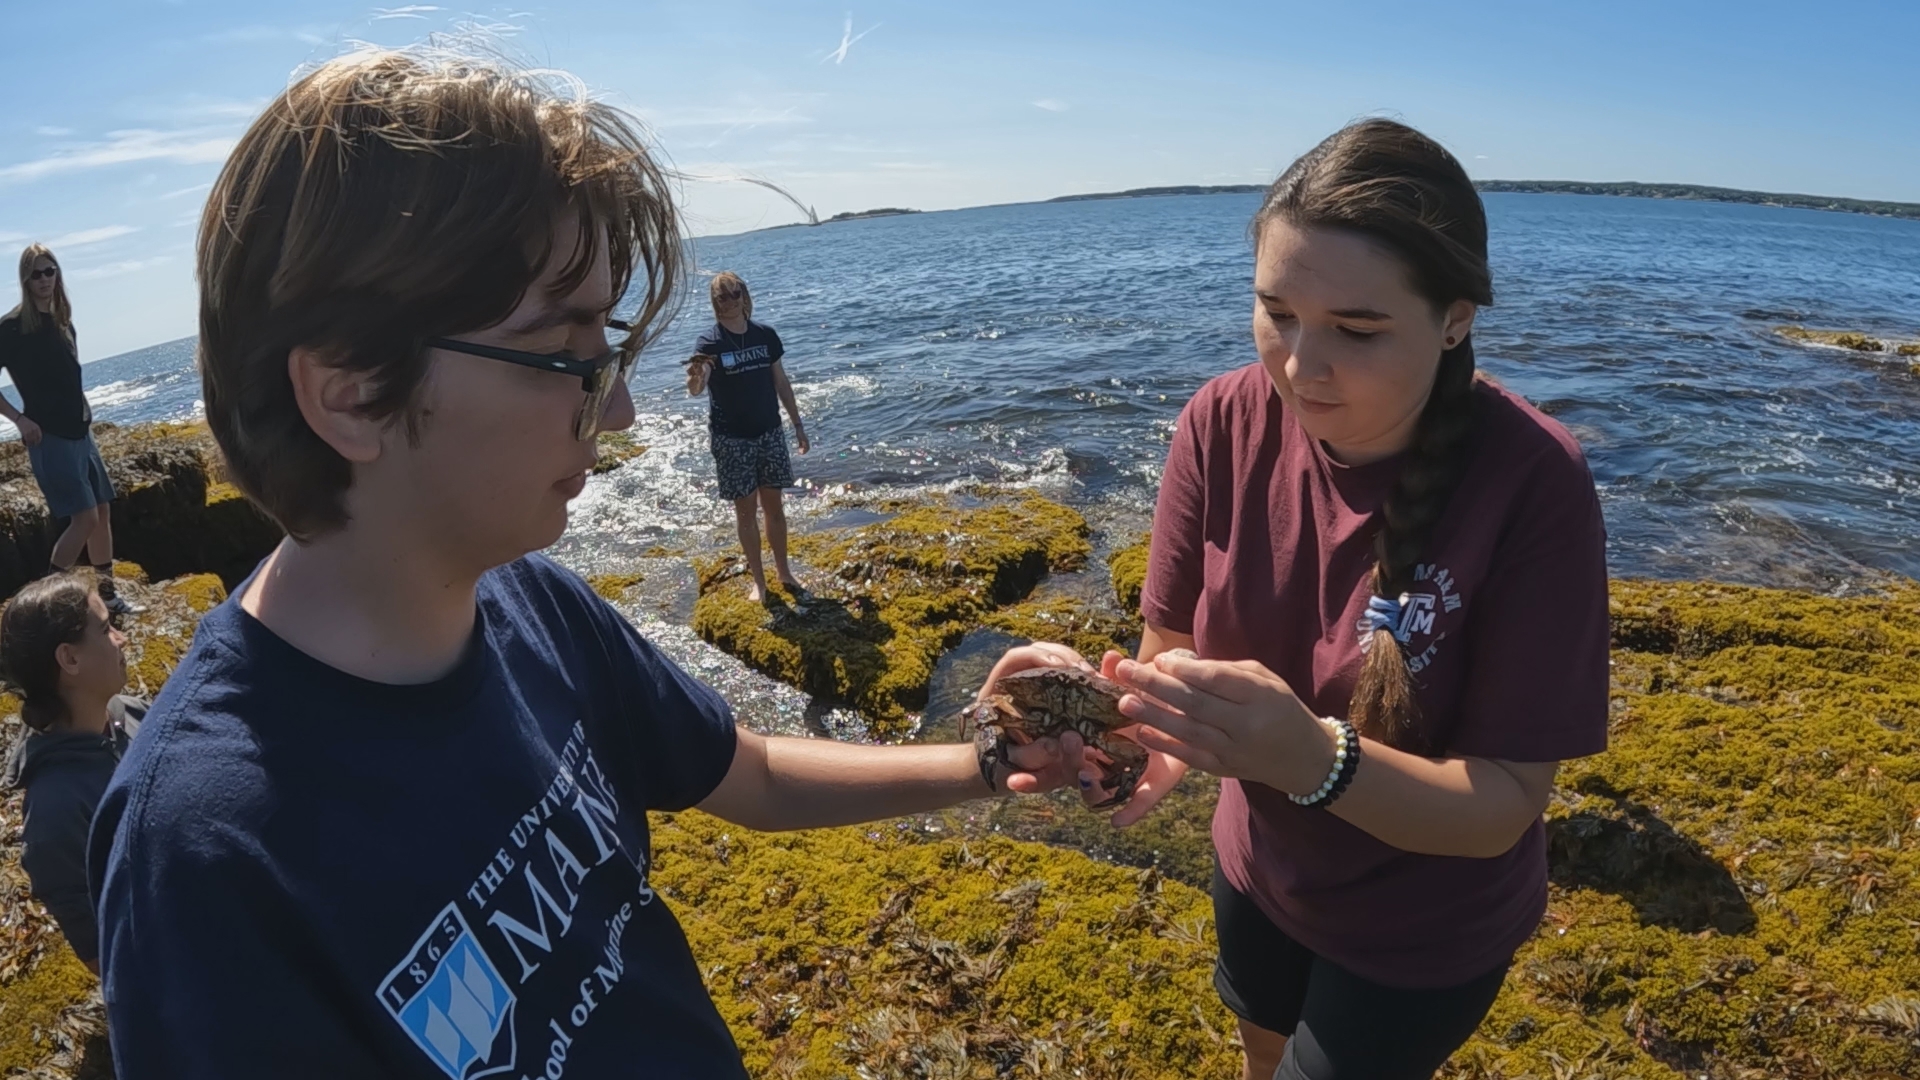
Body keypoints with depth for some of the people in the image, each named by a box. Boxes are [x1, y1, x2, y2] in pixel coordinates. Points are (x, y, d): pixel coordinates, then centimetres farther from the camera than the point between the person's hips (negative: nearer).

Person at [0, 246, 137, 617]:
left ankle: (107, 594, 19)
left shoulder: (63, 322, 11)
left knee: (102, 511, 10)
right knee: (84, 517, -13)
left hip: (80, 433, 7)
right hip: (48, 437, -7)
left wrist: (84, 417, 10)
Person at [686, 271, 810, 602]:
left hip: (769, 432, 3)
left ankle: (783, 569, 27)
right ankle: (757, 578, 19)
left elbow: (781, 382, 10)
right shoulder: (710, 341, -11)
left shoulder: (765, 334, 1)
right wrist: (695, 377, -51)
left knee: (774, 505, 12)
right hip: (731, 439, -3)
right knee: (746, 509, 6)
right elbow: (695, 389, -27)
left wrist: (798, 424, 10)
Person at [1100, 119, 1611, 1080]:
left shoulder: (1532, 484, -30)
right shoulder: (1224, 424, -20)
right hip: (1257, 867, 4)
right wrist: (1138, 724, -37)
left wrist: (1314, 757, -46)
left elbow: (1502, 808, -27)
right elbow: (1170, 647, -14)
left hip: (1425, 931, -3)